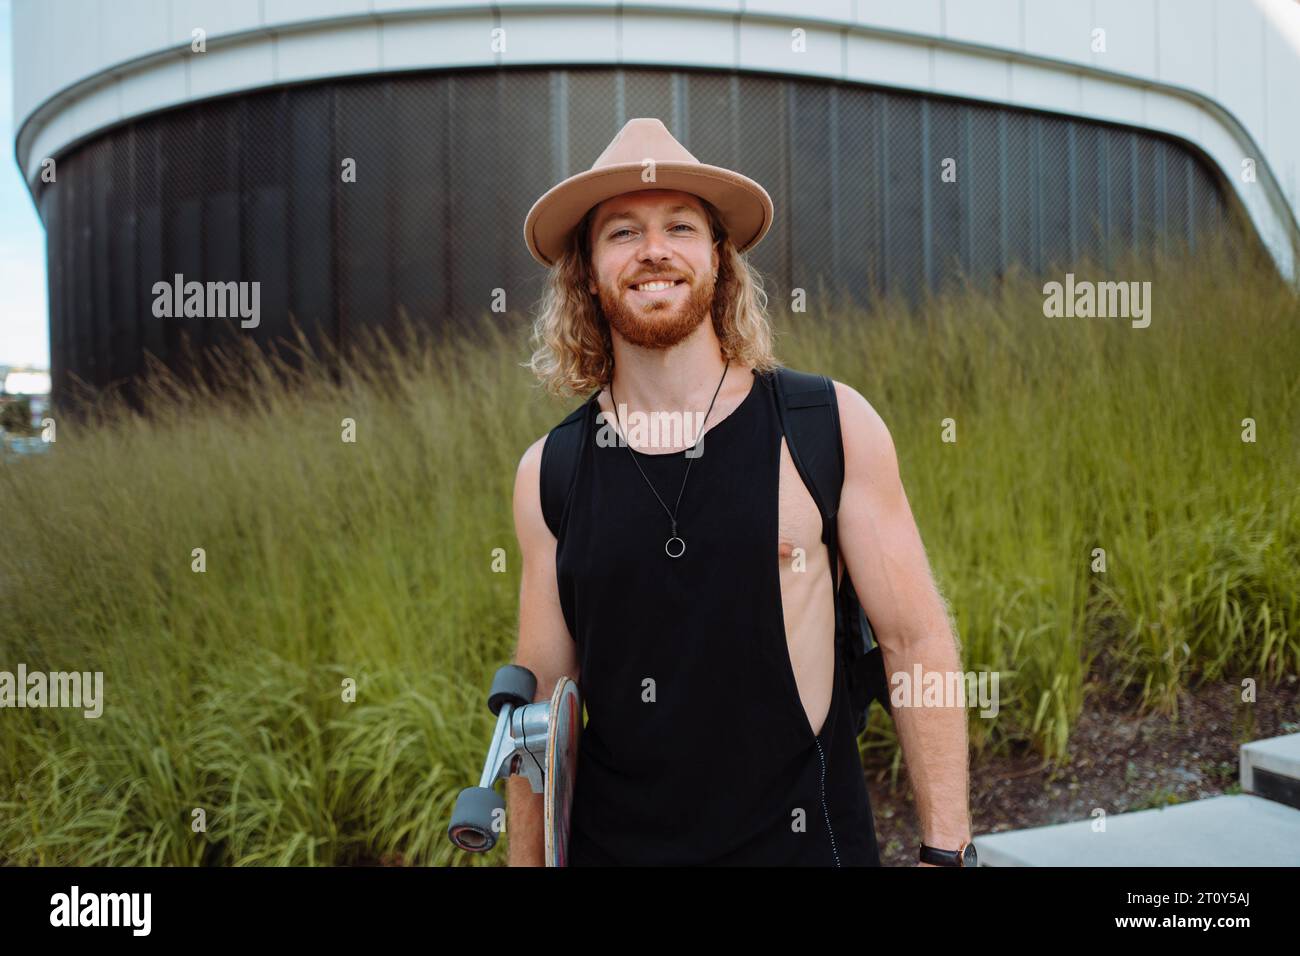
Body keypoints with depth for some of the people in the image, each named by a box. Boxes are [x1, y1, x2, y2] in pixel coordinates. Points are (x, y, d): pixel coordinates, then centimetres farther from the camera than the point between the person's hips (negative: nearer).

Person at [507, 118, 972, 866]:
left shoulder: (834, 426, -8)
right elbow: (542, 696, 4)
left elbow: (916, 642, -6)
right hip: (612, 842, 2)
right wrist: (524, 858, 5)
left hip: (804, 839, -1)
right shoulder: (549, 473, -2)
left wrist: (946, 846, -9)